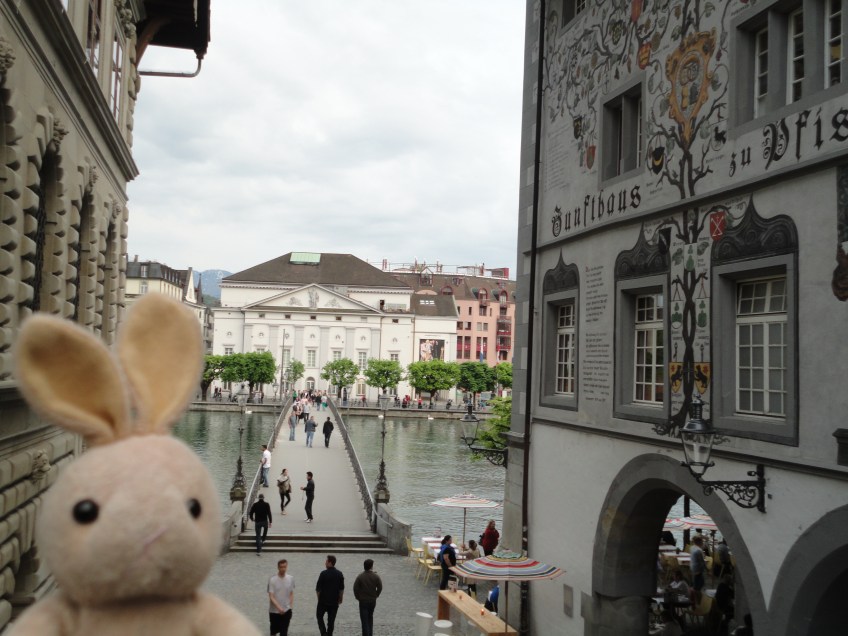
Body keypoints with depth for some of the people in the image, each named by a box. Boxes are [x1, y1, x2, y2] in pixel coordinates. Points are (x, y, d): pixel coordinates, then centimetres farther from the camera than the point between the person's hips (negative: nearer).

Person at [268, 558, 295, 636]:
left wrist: (289, 606, 0)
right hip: (274, 611, -1)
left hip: (286, 611, 1)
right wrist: (279, 608, -28)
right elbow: (271, 597, -17)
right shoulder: (272, 580, -13)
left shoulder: (291, 578, -2)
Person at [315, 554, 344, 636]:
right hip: (334, 601, 3)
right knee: (331, 619, 11)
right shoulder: (339, 574, -1)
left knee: (319, 616, 12)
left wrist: (319, 598, 7)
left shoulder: (324, 574, -14)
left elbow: (318, 588, -9)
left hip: (323, 601, -3)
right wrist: (340, 598, 17)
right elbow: (341, 589, 5)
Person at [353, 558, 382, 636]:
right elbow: (380, 587, -3)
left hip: (363, 601, -3)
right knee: (370, 618, 22)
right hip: (373, 600, 3)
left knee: (364, 620, 0)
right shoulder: (376, 576, -7)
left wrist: (358, 597, 2)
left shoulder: (360, 576, -13)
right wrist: (376, 595, 11)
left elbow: (355, 588, -12)